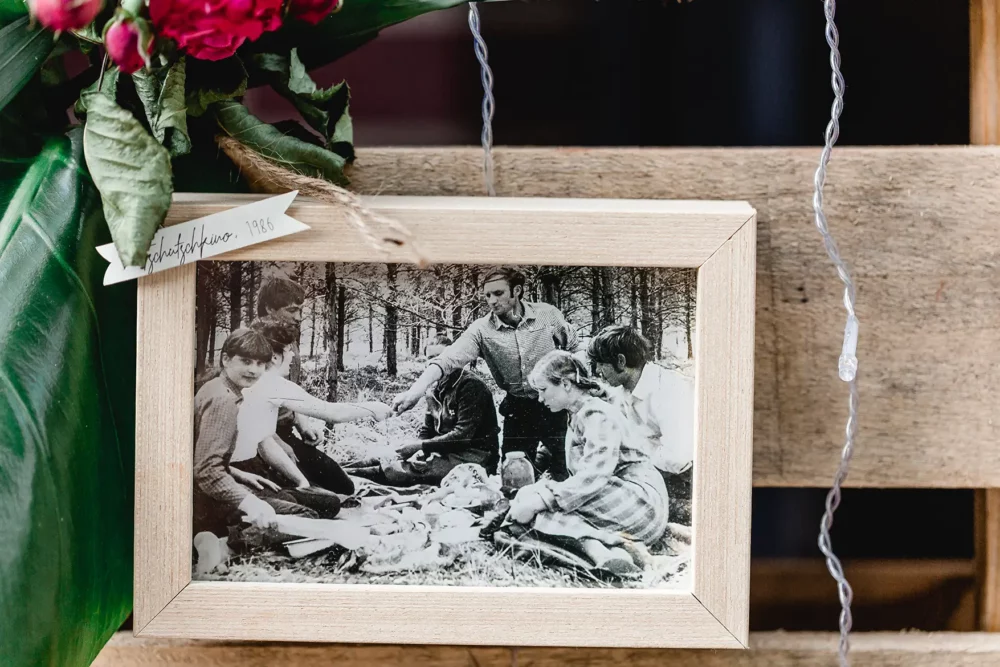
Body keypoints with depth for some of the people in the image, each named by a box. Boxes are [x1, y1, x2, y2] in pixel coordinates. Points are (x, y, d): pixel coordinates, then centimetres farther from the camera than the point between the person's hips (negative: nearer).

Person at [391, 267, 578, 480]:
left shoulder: (548, 314, -10)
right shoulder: (481, 330, -10)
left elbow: (576, 351, 5)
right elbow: (450, 357, -24)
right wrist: (417, 389, -40)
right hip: (518, 408, 2)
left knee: (565, 469, 1)